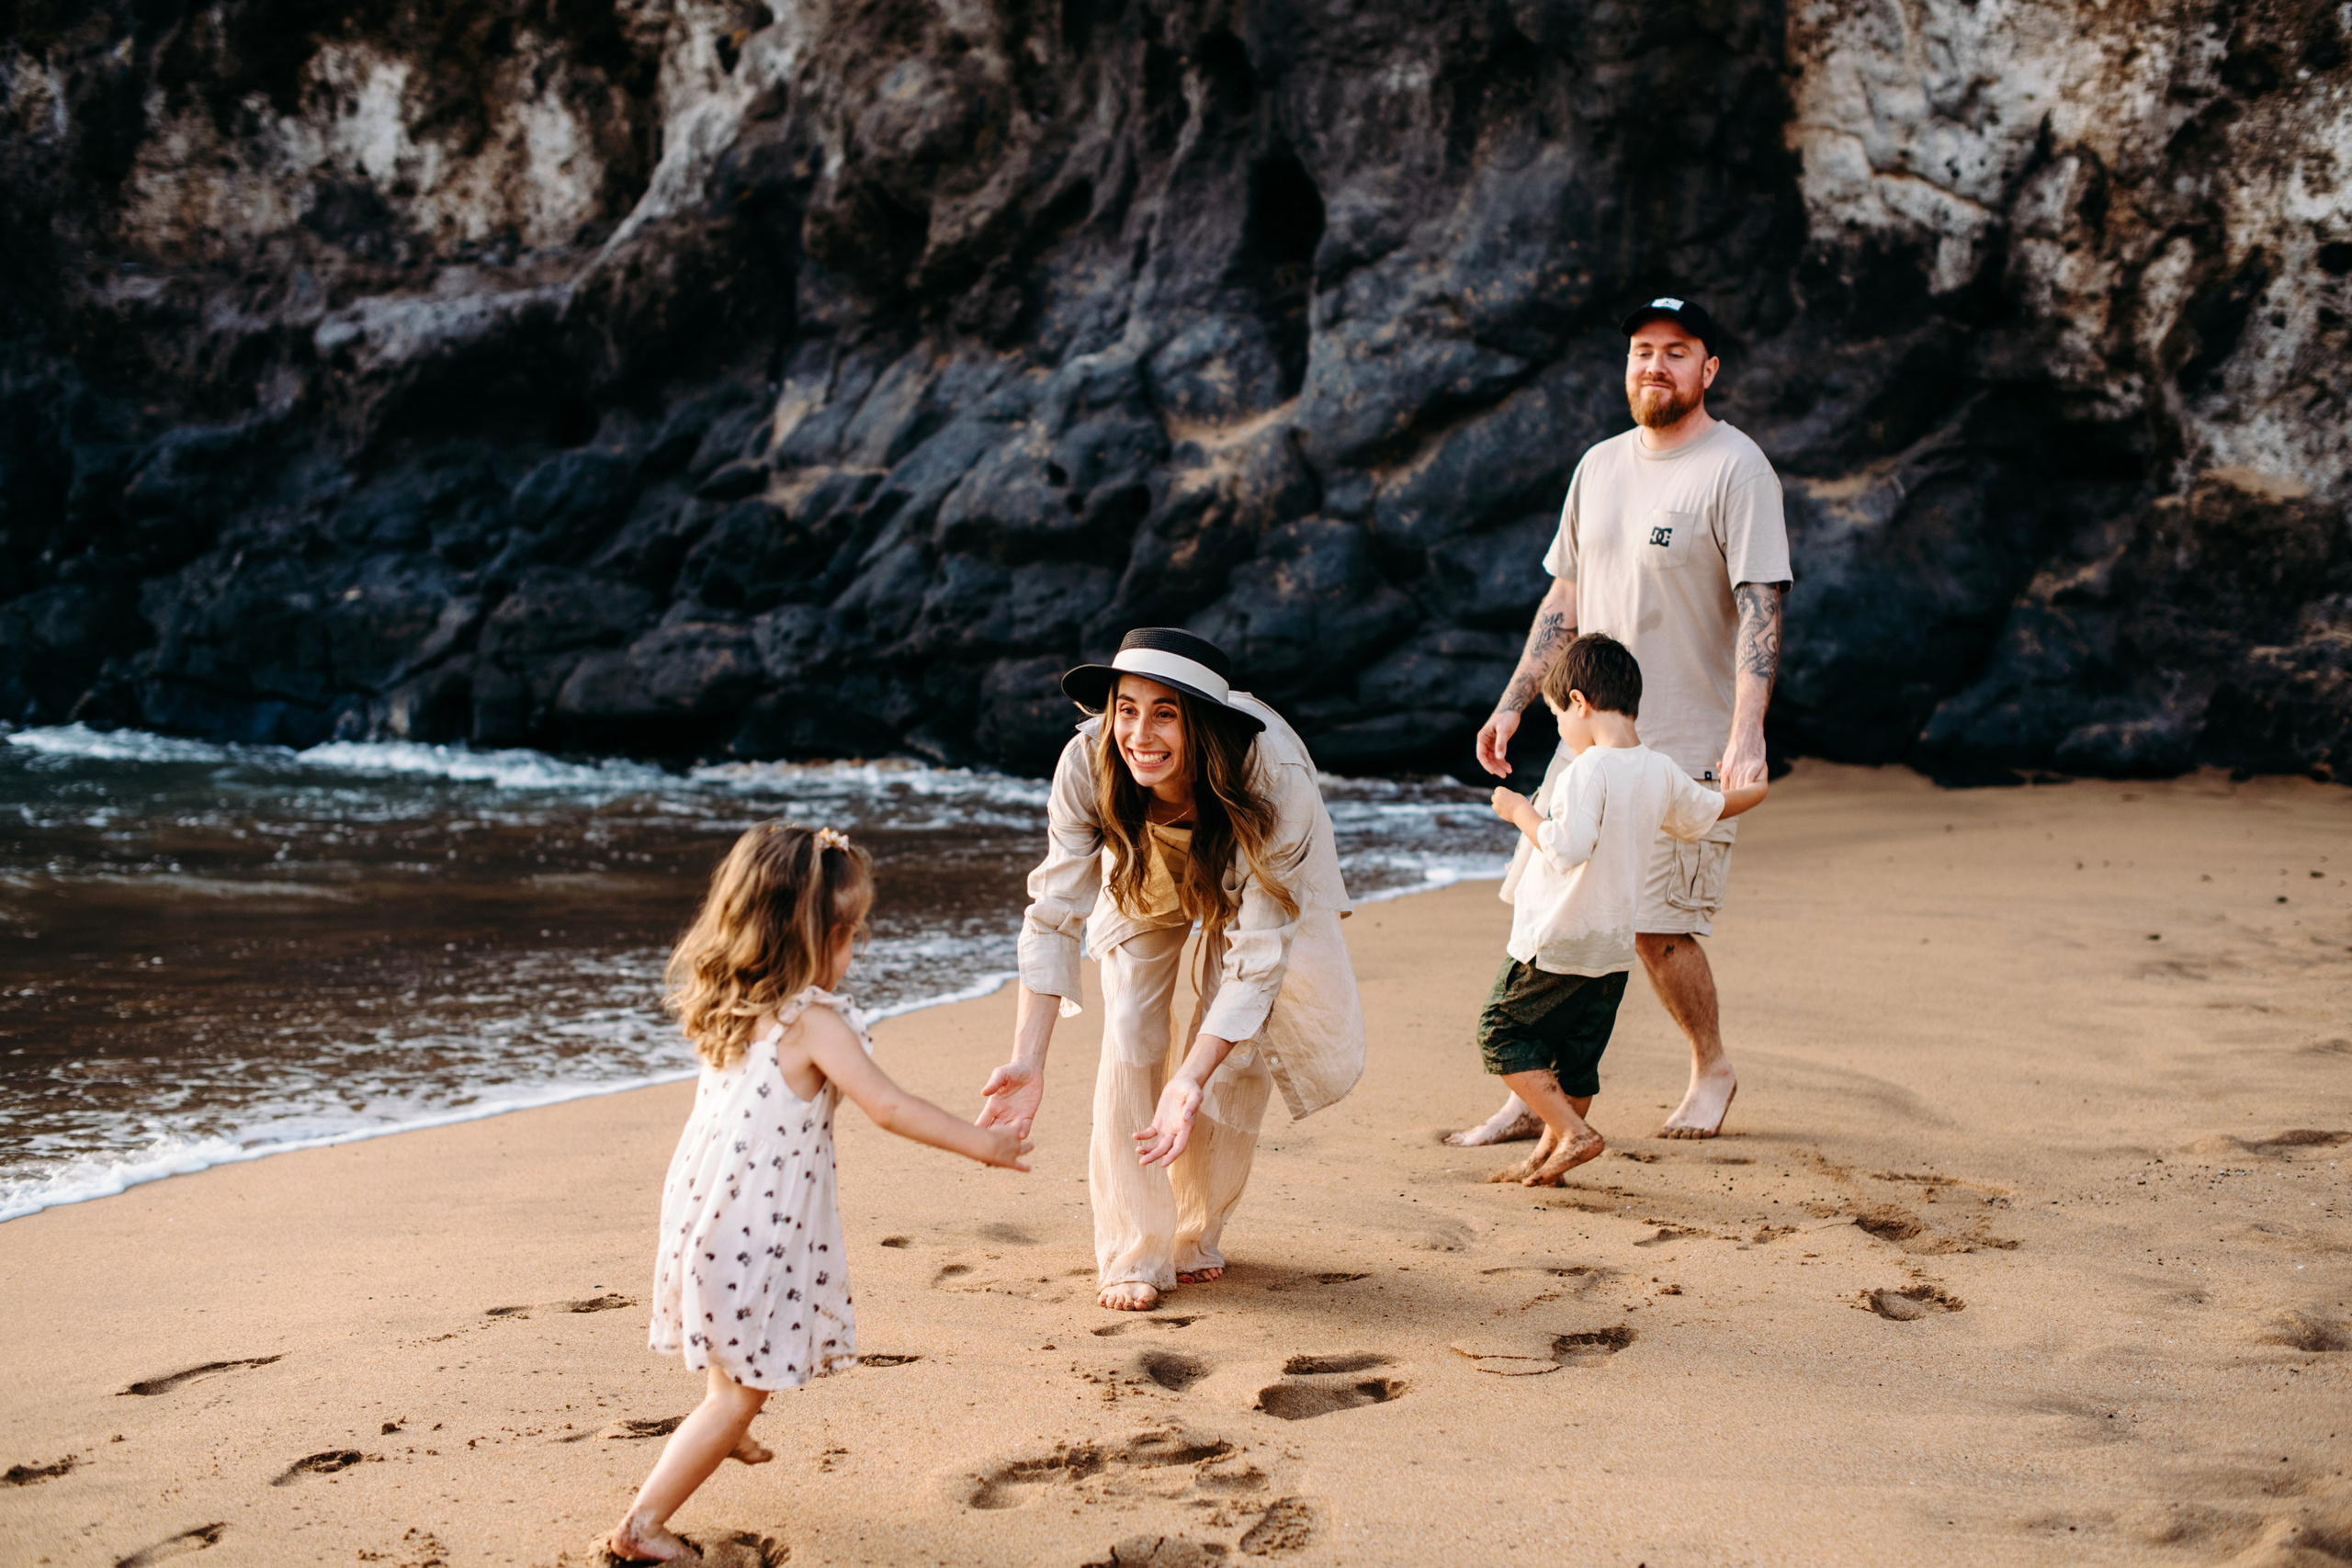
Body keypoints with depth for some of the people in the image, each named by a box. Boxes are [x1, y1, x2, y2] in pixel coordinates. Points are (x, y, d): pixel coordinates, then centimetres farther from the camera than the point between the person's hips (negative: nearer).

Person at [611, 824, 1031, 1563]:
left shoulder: (728, 1009, 4)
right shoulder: (813, 1022, -19)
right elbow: (890, 1108, -20)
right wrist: (980, 1143, -10)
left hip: (702, 1206, 9)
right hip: (755, 1234, -9)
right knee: (743, 1388, 1)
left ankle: (726, 1436, 58)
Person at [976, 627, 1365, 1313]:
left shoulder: (1273, 778, -43)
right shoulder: (1087, 763, -38)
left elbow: (1256, 953, -40)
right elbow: (1054, 915, -32)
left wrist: (1192, 1083, -49)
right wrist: (1028, 1062, -41)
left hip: (1249, 869, -1)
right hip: (1142, 878, 1)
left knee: (1237, 1044, -10)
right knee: (1132, 1037, -12)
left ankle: (1198, 1233, 12)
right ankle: (1134, 1255, -2)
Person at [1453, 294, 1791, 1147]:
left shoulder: (1737, 469, -9)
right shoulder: (1600, 467, 11)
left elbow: (1759, 611, -16)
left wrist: (1746, 736, -25)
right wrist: (1510, 705, 13)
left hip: (1689, 747, -6)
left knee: (1657, 926, -5)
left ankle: (1712, 1068, 20)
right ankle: (1532, 1098, 11)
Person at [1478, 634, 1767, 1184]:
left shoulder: (1588, 770, -21)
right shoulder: (1661, 774, 3)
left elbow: (1565, 848, -32)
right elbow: (1708, 811, 22)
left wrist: (1520, 810, -16)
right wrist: (1752, 790, 43)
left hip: (1555, 945, -8)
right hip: (1614, 949, 8)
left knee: (1502, 1034, 5)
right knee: (1575, 1053, 17)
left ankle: (1573, 1132, -3)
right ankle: (1548, 1157, 27)